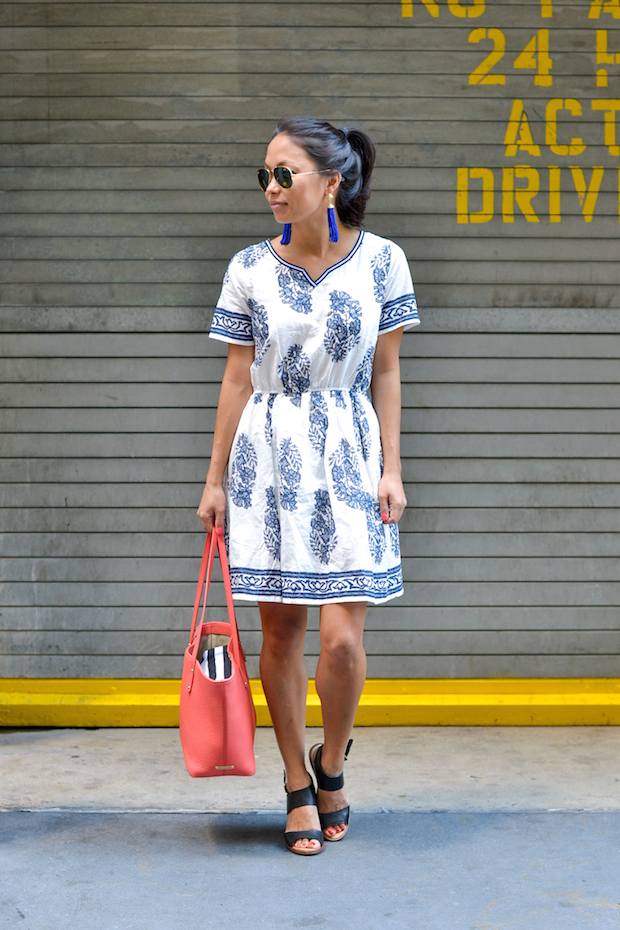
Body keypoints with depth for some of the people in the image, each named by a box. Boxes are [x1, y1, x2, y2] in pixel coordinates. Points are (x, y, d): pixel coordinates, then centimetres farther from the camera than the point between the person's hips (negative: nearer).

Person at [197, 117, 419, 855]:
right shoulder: (250, 269, 1)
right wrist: (216, 478, 5)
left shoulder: (381, 261, -1)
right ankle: (298, 785, 23)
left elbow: (386, 373, 4)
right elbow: (237, 378, 5)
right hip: (269, 460, 1)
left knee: (342, 636, -7)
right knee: (280, 632, 5)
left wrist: (391, 469, 0)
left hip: (348, 459, -1)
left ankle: (332, 763, 23)